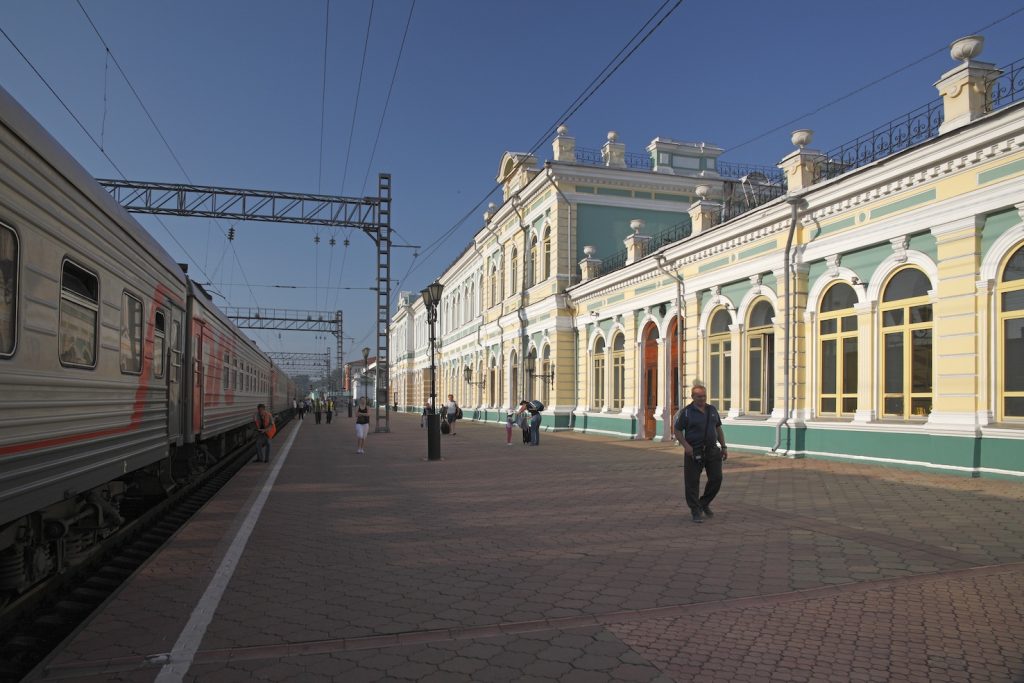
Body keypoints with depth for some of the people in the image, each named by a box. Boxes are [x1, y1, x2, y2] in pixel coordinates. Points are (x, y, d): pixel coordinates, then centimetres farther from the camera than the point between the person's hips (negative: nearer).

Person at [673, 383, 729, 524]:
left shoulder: (712, 409, 9)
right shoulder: (686, 412, -6)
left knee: (716, 478, 3)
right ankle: (696, 511, 10)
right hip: (694, 452, -4)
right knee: (692, 482, -2)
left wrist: (724, 447, 10)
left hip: (712, 450, 4)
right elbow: (677, 430, -5)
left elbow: (718, 429, 16)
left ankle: (704, 503, 25)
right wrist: (686, 445, -18)